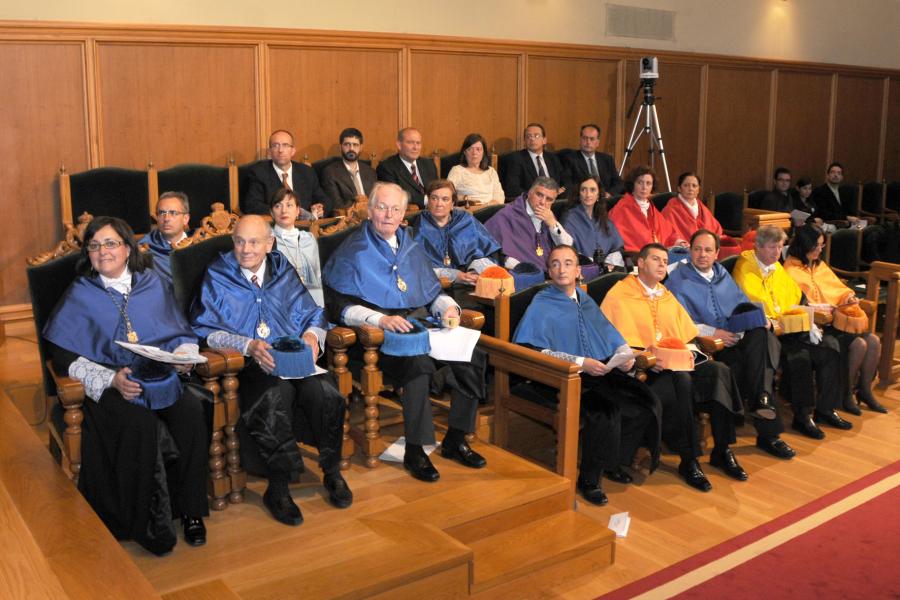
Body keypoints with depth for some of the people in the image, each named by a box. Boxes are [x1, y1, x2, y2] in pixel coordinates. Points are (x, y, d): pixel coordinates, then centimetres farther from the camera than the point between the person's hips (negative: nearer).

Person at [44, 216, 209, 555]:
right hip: (112, 385, -2)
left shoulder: (153, 285, 15)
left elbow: (181, 333, 17)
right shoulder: (80, 295, 7)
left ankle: (190, 509, -12)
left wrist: (183, 354, -7)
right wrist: (111, 379, -16)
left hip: (163, 378, 3)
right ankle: (147, 520, -18)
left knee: (192, 413, -28)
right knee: (140, 425, -34)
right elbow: (64, 357, -1)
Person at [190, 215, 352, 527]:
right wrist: (248, 346, -15)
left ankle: (332, 471, -6)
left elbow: (311, 314, 19)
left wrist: (312, 335, -5)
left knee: (323, 391, -29)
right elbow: (205, 329, -1)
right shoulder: (217, 276, 9)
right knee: (276, 393, -37)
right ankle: (278, 487, -21)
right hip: (248, 368, -3)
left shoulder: (284, 272, 20)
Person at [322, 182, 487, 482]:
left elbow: (433, 292, 25)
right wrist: (381, 320, -21)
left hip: (421, 322, 6)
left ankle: (455, 440, -3)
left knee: (472, 356, -19)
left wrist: (448, 307, 2)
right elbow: (340, 306, -7)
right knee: (418, 364, -36)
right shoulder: (352, 252, 3)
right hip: (379, 333, -6)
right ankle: (414, 452, -20)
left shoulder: (411, 248, 23)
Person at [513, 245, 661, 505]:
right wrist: (580, 363, -18)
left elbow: (612, 335, 22)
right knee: (607, 411, -31)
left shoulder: (586, 301, 22)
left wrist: (625, 354, -1)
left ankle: (614, 462, 8)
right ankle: (589, 479, -11)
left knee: (648, 403, -12)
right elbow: (532, 351, -12)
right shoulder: (541, 306, 1)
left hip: (605, 372, 7)